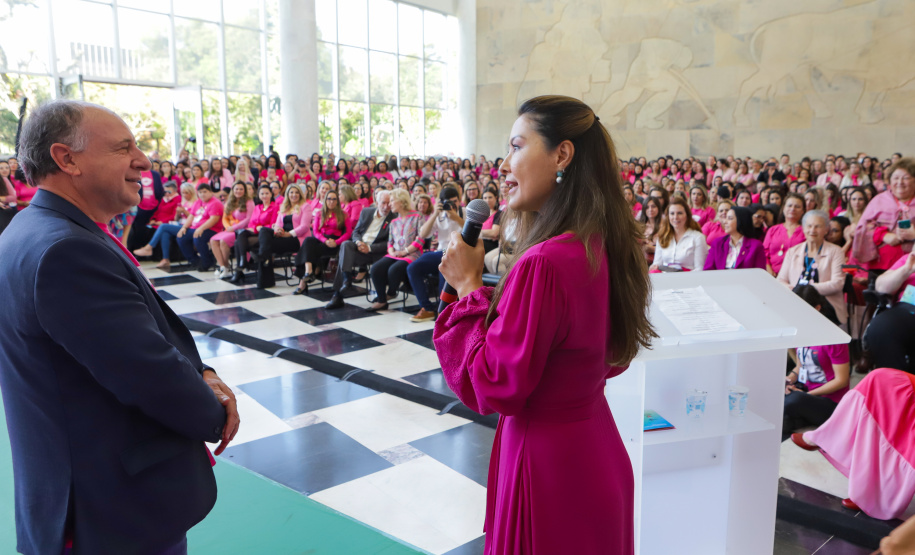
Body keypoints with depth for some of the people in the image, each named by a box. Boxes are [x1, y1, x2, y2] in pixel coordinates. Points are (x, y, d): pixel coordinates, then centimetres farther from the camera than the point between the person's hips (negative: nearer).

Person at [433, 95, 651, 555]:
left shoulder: (544, 263, -29)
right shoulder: (607, 247, -2)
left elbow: (496, 387, -22)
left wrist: (469, 285, -16)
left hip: (546, 461, -8)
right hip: (597, 447, 8)